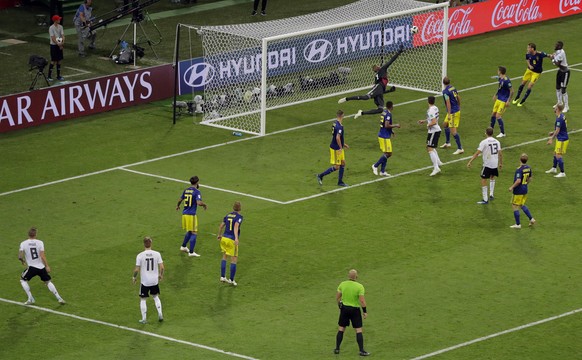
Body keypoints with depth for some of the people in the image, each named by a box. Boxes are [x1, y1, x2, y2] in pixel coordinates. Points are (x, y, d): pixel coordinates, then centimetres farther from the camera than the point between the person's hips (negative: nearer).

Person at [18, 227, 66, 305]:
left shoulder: (23, 244, -5)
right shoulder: (40, 242, -7)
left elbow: (20, 257, -10)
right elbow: (42, 256, -13)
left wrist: (22, 261, 13)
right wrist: (47, 266, -7)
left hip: (31, 267, -1)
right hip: (41, 266, 1)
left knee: (23, 280, 21)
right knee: (48, 282, 18)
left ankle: (30, 299, 14)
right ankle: (59, 298, 12)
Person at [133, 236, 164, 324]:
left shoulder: (140, 255, -14)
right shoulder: (157, 254, -8)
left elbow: (137, 269, -11)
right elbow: (161, 267, -7)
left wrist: (134, 277, 7)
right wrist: (161, 275, 13)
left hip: (144, 281, -2)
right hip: (155, 281, 2)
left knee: (142, 299, 12)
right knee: (156, 297, 24)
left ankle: (144, 319, 13)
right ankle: (160, 314, 17)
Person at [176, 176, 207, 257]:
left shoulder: (186, 190, 10)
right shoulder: (197, 192, -12)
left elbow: (180, 200, 23)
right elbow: (199, 203, -24)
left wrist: (177, 206, 44)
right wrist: (204, 205, -3)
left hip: (184, 214, 7)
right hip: (191, 215, -7)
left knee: (189, 232, 25)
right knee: (194, 233, 0)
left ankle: (183, 246, 35)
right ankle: (191, 252, -2)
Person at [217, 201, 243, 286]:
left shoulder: (228, 215, 9)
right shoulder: (239, 217, -9)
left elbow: (221, 226, 15)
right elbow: (236, 226, -25)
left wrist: (219, 235, 33)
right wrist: (236, 238, -36)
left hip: (224, 238, 6)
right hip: (232, 240, -6)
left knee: (224, 257, 20)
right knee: (234, 260, 5)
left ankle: (222, 277, 17)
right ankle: (231, 280, 7)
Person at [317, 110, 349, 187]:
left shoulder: (335, 123, 6)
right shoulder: (339, 126, -24)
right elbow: (337, 138, -32)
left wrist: (343, 144, 25)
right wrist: (341, 147, -22)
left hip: (338, 148, 10)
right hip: (336, 149, -10)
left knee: (343, 163, 14)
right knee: (336, 167, -2)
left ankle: (340, 181, 20)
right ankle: (320, 176, 5)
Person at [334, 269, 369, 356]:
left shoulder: (342, 284, -5)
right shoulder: (359, 286, -15)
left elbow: (337, 297, 2)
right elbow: (362, 300, -18)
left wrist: (339, 306, 18)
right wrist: (365, 311, -7)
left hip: (344, 308, 3)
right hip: (355, 310, -3)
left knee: (341, 329, 14)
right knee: (358, 330, 4)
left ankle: (337, 349, 17)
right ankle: (361, 350, 3)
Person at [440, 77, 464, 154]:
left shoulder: (445, 91, -18)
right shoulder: (453, 88, 6)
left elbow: (448, 103, -24)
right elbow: (458, 98, 15)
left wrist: (449, 114, -22)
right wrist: (459, 107, 29)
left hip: (452, 112, -10)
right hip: (457, 110, 10)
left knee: (453, 130, -7)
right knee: (446, 124, 27)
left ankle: (460, 148, -8)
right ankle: (447, 143, 39)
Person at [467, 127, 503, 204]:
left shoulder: (484, 142, -13)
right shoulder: (497, 142, 3)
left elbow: (477, 153, -16)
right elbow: (500, 153, 8)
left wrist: (470, 162, -14)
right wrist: (501, 163, 22)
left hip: (487, 164, -6)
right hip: (495, 164, 6)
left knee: (483, 181, 2)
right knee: (492, 177, 30)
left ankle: (485, 199, 0)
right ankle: (491, 195, 32)